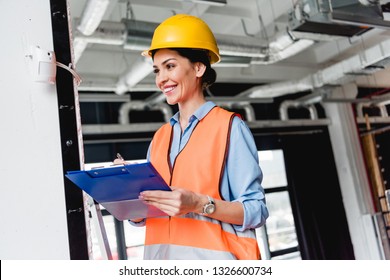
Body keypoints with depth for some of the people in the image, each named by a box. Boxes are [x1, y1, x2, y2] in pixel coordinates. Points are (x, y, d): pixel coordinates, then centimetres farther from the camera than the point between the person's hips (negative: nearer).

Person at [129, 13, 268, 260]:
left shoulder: (230, 127, -5)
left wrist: (199, 204, -22)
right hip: (161, 257, 5)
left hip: (212, 256, -5)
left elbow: (256, 210, -9)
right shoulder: (159, 138, 11)